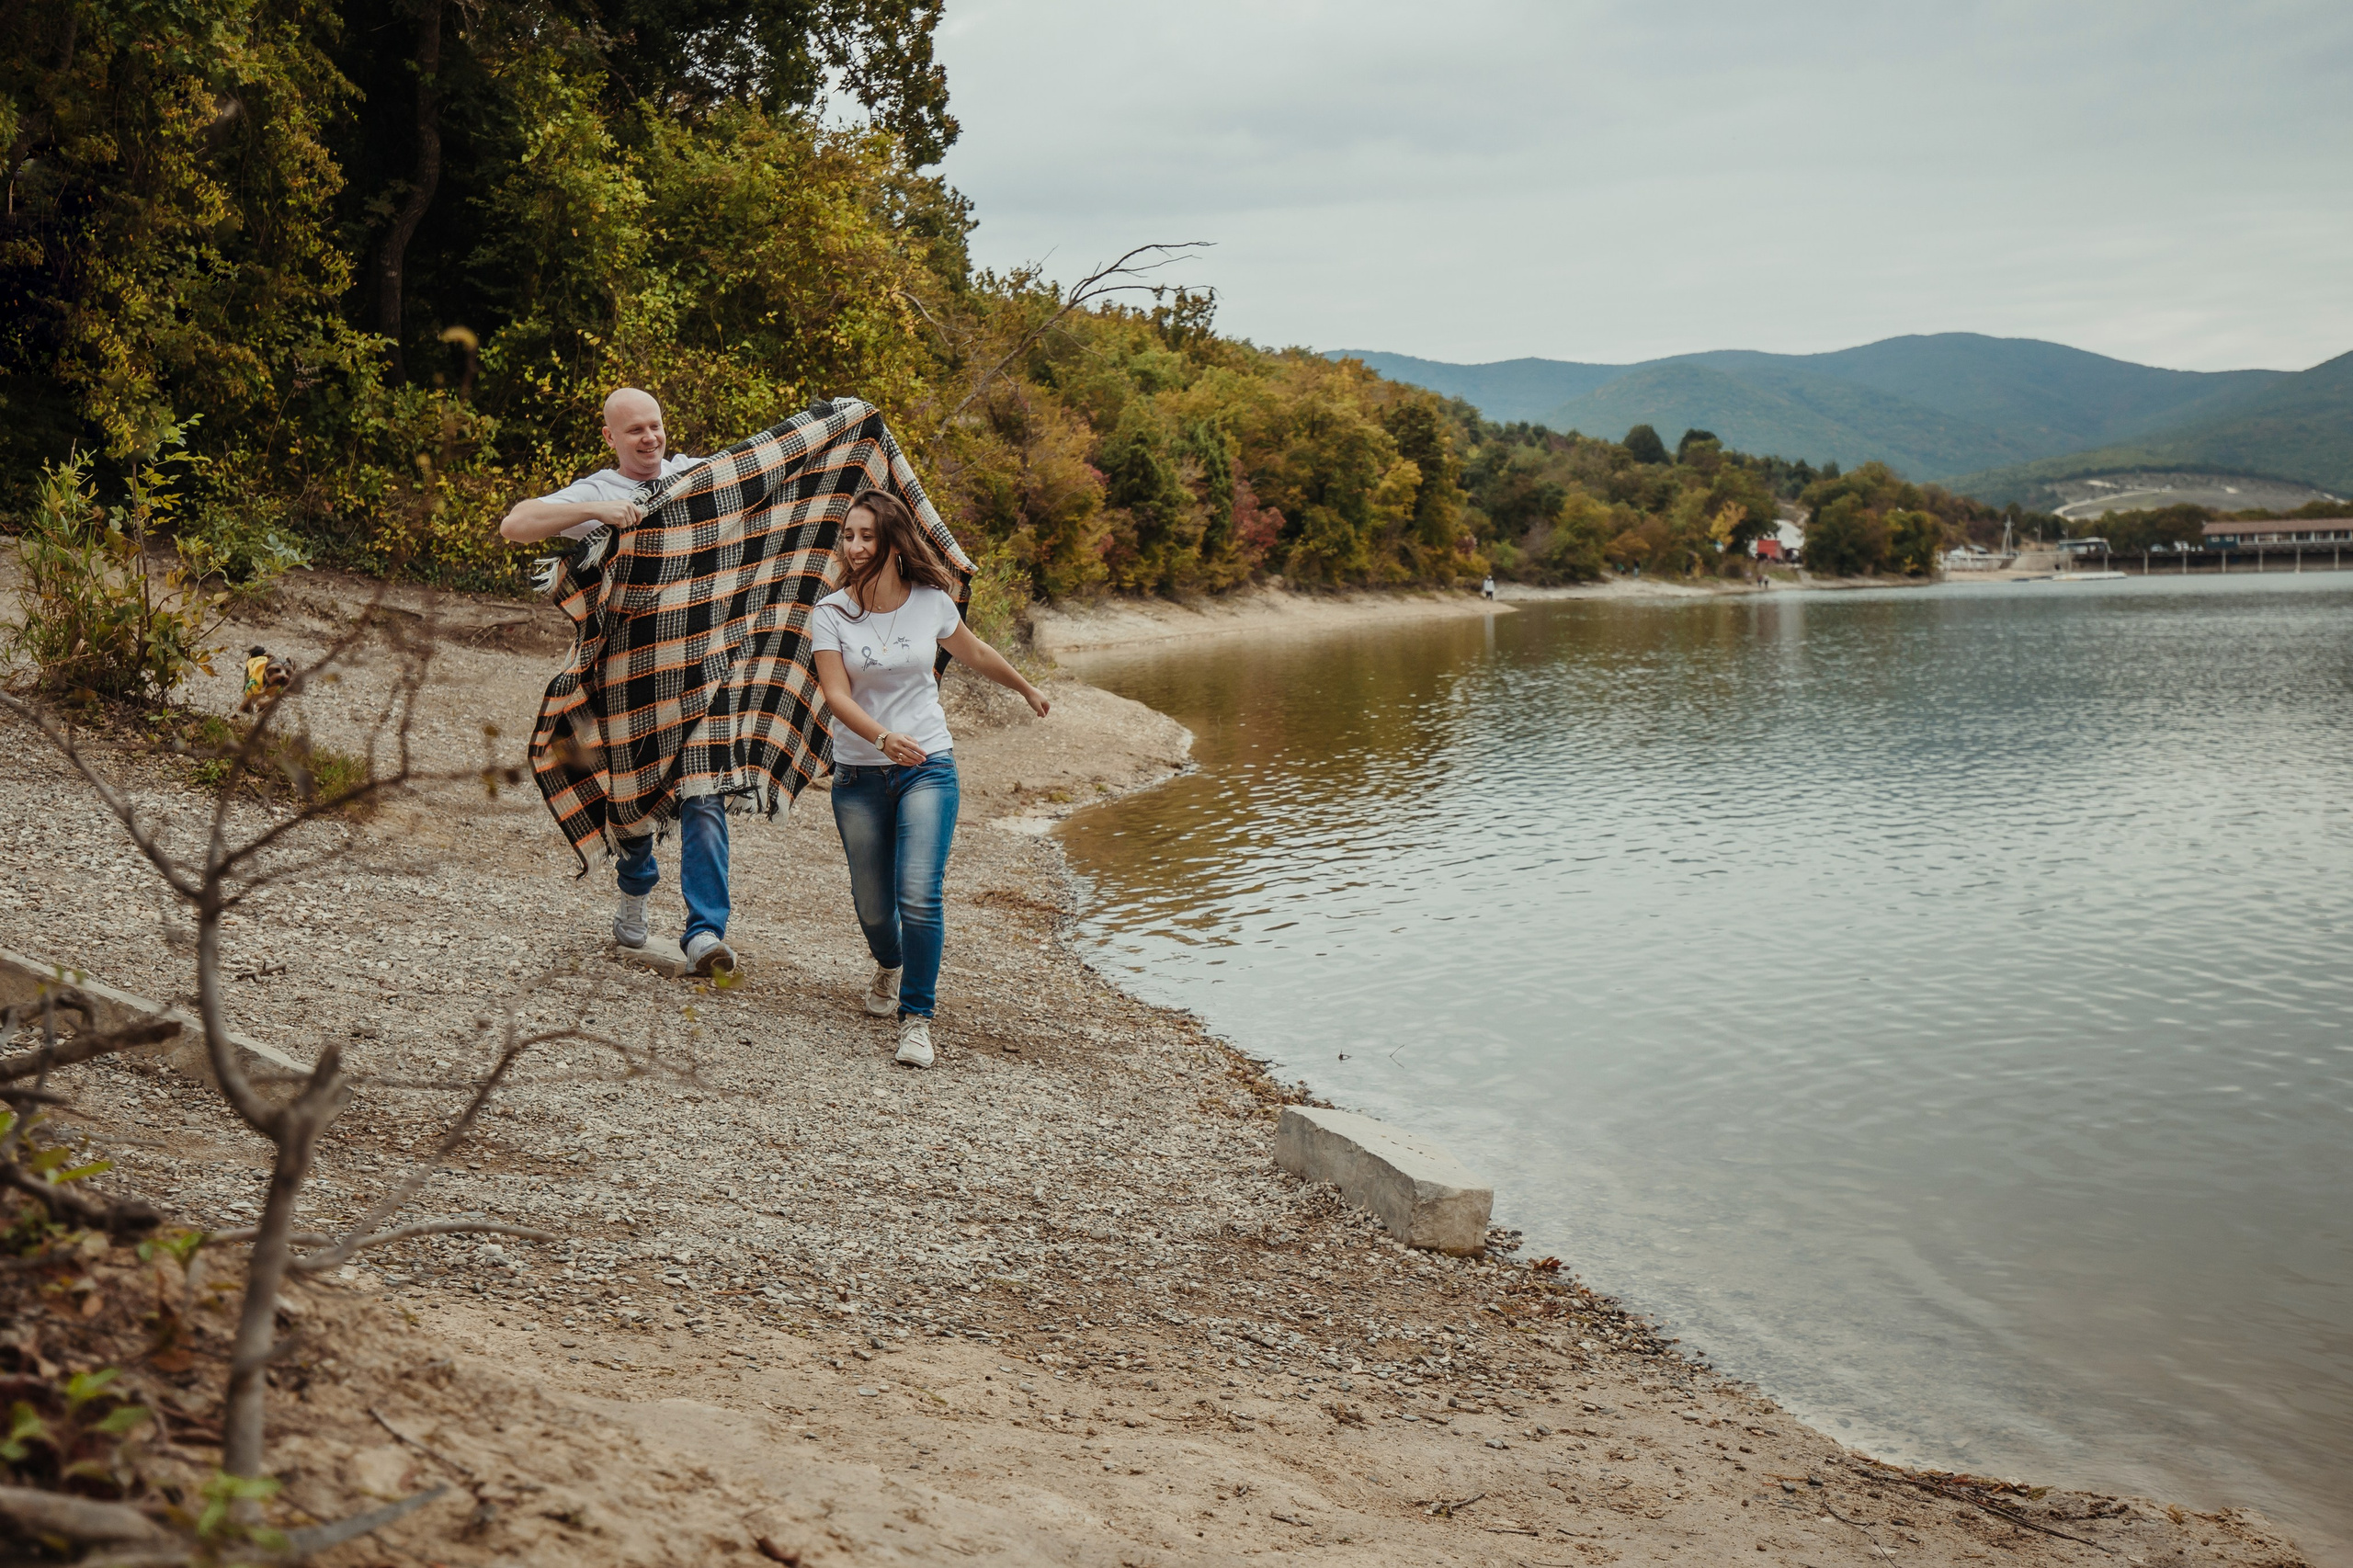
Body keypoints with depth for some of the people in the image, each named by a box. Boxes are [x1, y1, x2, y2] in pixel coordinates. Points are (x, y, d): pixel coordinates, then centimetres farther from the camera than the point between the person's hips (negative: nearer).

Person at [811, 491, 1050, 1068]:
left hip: (928, 768, -1)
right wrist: (883, 737, -34)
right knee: (872, 905, 9)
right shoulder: (831, 613, -6)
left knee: (919, 896, -17)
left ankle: (916, 1018, -3)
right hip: (858, 775, 1)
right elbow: (836, 694, -16)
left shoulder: (932, 602, -2)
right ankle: (890, 967, 44)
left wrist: (1028, 689, 32)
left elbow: (975, 653, 17)